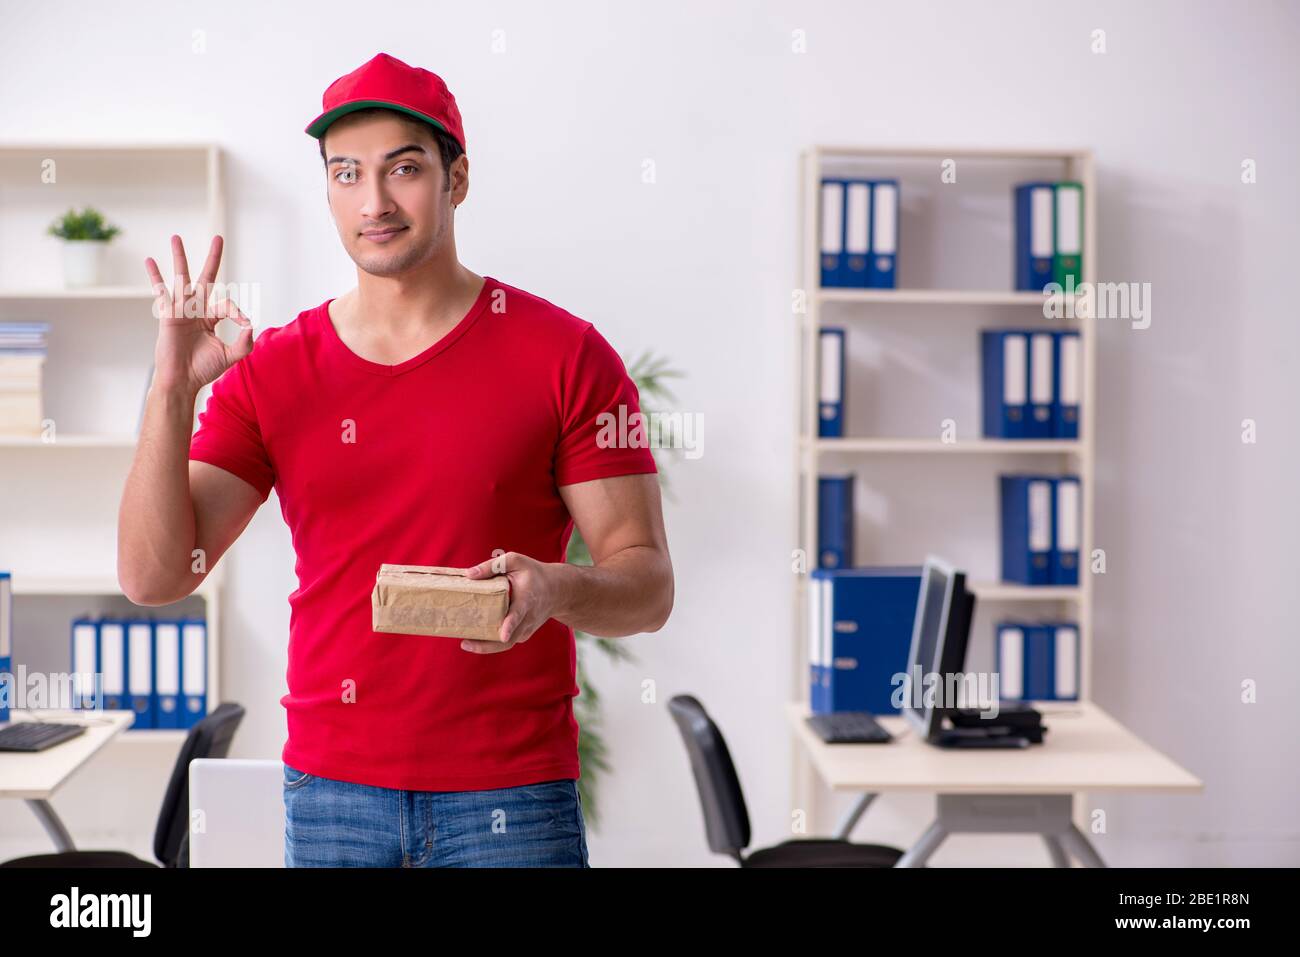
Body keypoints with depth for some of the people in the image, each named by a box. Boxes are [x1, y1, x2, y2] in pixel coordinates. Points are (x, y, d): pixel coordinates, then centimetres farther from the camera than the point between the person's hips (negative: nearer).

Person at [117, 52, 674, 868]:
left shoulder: (566, 356, -4)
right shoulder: (271, 372, 3)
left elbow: (649, 586, -4)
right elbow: (153, 576, -3)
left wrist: (554, 588, -25)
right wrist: (172, 389, -14)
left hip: (513, 795, -2)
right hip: (331, 792, 2)